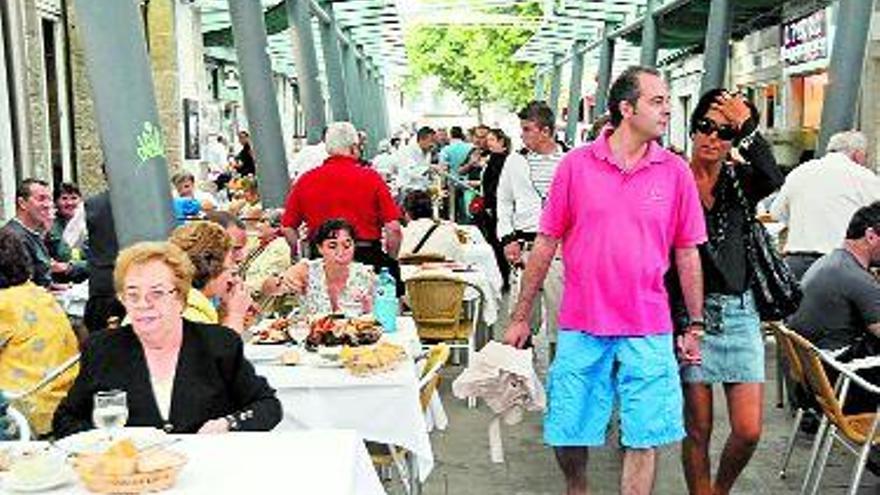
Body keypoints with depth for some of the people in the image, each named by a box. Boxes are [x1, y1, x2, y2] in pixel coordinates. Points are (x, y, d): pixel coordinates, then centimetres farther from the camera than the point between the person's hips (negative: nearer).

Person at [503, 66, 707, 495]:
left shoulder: (675, 172, 1)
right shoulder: (576, 164, -2)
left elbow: (687, 254, 7)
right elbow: (546, 244, 3)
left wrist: (694, 326, 6)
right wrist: (521, 317, 4)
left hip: (647, 331, 0)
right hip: (580, 328, 0)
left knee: (643, 439, 4)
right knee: (567, 434, 10)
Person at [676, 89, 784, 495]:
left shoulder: (740, 181, 7)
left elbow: (773, 180, -17)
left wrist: (747, 126, -15)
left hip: (739, 312, 3)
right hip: (690, 313, -2)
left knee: (748, 431, 2)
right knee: (698, 429, 5)